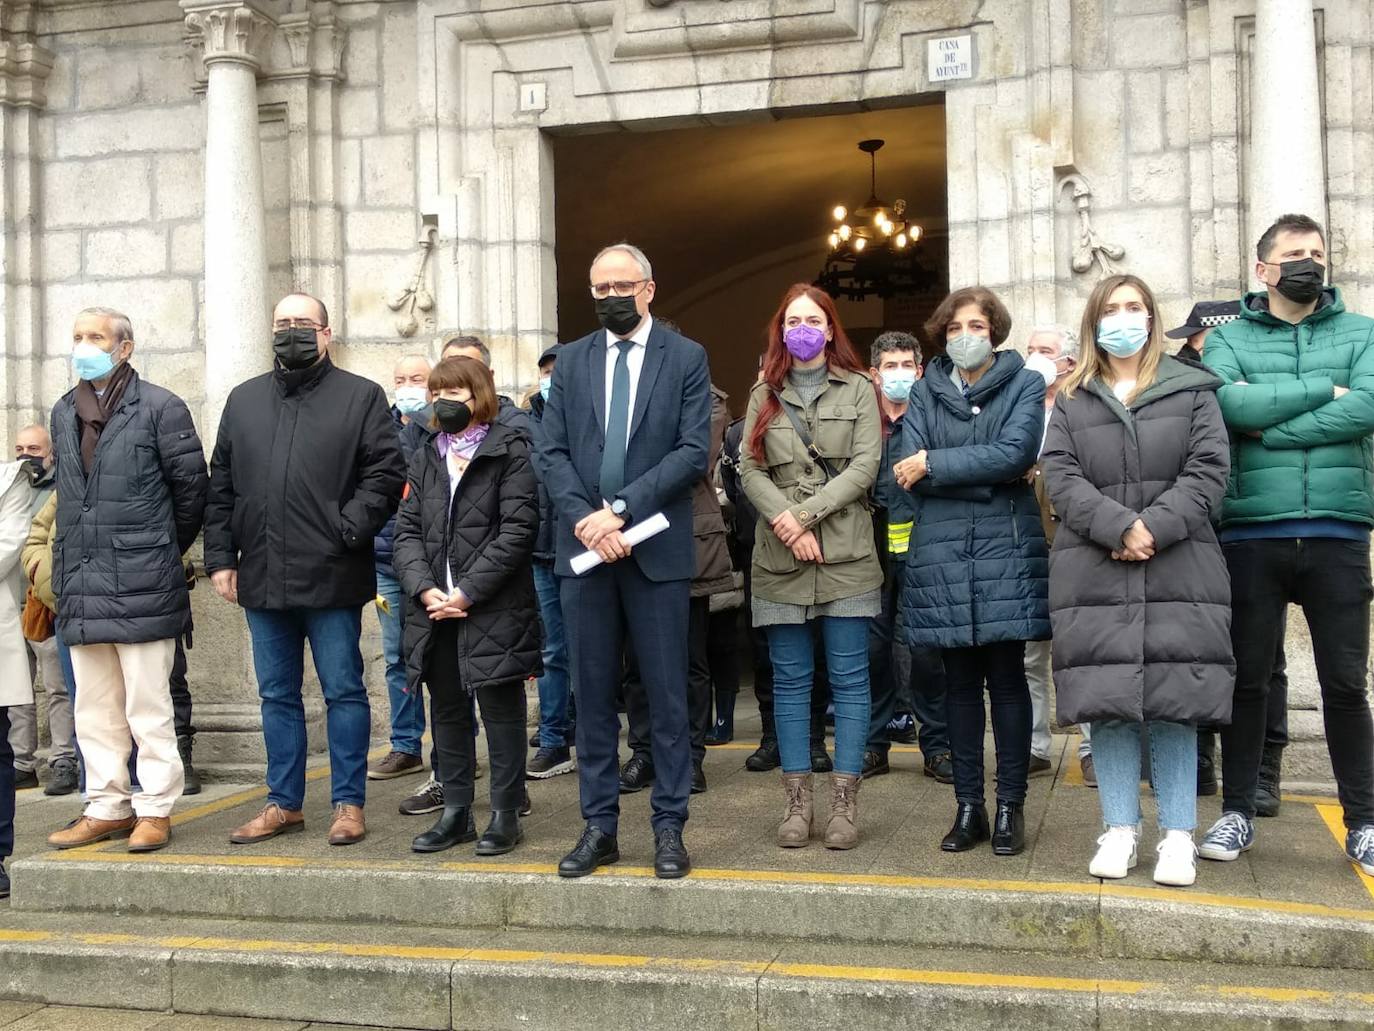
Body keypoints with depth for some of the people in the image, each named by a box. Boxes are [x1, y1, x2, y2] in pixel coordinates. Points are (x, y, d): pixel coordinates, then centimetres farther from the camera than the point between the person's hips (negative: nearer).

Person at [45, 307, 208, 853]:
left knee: (148, 708, 0)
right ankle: (106, 807, 22)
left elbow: (191, 486, -1)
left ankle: (154, 809, 10)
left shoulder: (160, 407, -5)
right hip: (81, 587, 6)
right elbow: (68, 495, 21)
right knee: (94, 711, 12)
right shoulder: (63, 413, 14)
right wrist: (66, 569, 16)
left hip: (142, 585, -6)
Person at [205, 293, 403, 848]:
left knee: (343, 692, 3)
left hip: (331, 578, -4)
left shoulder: (361, 396, 2)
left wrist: (349, 530, -15)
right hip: (262, 579, 5)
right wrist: (220, 557, 6)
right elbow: (221, 486, 13)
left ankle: (349, 803, 13)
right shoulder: (243, 400, 14)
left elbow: (385, 473, -5)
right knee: (277, 695, 12)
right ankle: (284, 802, 23)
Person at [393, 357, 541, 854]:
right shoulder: (425, 459, 15)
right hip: (435, 609, 6)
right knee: (447, 711, 12)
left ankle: (506, 813, 12)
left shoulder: (510, 452, -2)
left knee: (501, 709, 2)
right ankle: (456, 812, 22)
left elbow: (517, 530, -11)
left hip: (494, 608, -5)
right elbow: (407, 530, 8)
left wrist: (468, 592, -16)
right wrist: (424, 589, -9)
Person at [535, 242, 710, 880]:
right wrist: (586, 518, -11)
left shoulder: (685, 358, 3)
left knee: (667, 696, 3)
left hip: (656, 548, -3)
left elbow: (694, 451, -7)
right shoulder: (571, 360, 12)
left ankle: (669, 827, 13)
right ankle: (599, 826, 18)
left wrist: (621, 509, -15)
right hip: (584, 547, 3)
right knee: (592, 695, 8)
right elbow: (550, 452, 5)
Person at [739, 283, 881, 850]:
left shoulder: (857, 389, 6)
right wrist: (788, 526, -13)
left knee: (849, 678, 0)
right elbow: (750, 469, 3)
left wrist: (808, 514, -13)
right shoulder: (764, 394, 13)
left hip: (845, 553, -2)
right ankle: (797, 800, 13)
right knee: (790, 680, 5)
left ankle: (844, 801, 7)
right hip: (780, 556, 2)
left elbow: (865, 465, -5)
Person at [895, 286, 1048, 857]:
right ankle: (968, 807, 15)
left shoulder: (1025, 384, 5)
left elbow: (1015, 453, -13)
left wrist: (934, 463, -11)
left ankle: (1011, 806, 11)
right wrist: (989, 474, -10)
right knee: (960, 682, 7)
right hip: (942, 552, 2)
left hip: (1006, 550, -2)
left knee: (1006, 678, 1)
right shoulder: (925, 391, 12)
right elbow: (912, 475, -2)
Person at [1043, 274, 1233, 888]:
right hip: (1093, 575, 1)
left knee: (1174, 707, -1)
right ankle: (1120, 829, 12)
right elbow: (1060, 477, 0)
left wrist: (1156, 528, -14)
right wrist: (1119, 527, -15)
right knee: (1106, 704, 1)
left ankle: (1178, 835, 9)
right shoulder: (1071, 401, 13)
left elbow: (1209, 470, 0)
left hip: (1178, 573, -1)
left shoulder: (1192, 390, 10)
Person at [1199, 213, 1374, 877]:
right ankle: (1237, 813, 19)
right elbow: (1231, 404, -13)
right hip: (1252, 535, 0)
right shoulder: (1228, 339, 8)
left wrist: (1268, 425, -12)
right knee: (1247, 679, 7)